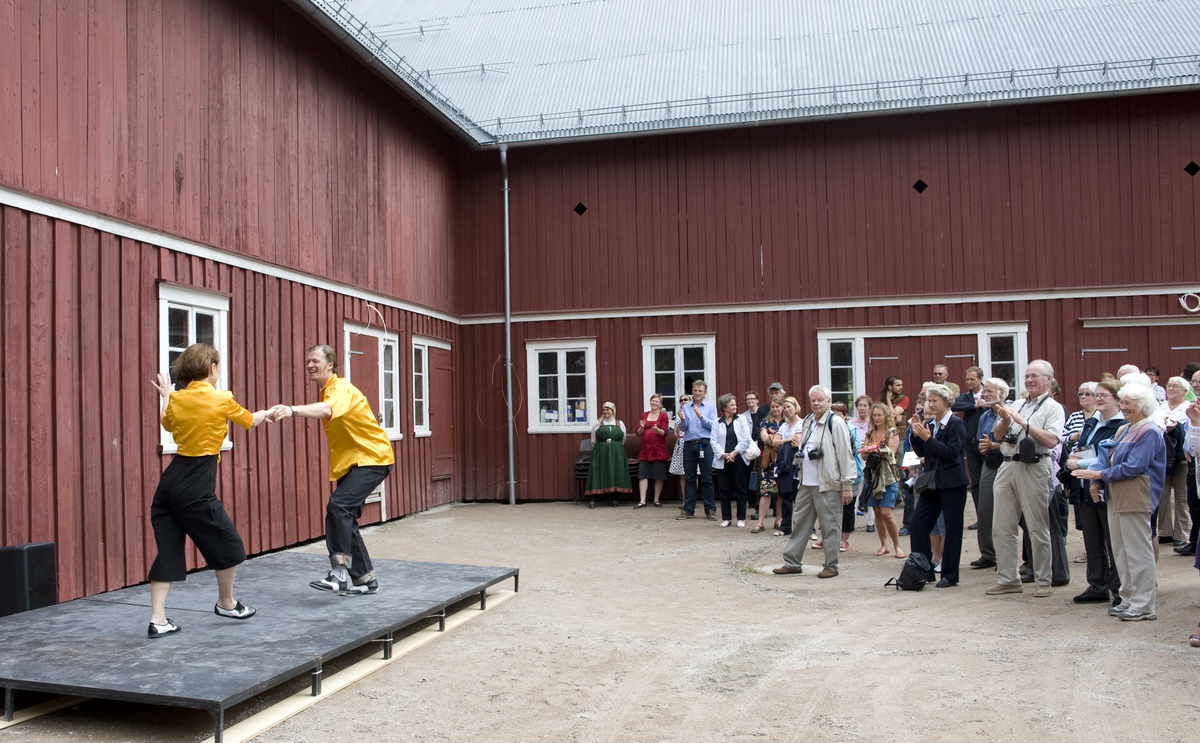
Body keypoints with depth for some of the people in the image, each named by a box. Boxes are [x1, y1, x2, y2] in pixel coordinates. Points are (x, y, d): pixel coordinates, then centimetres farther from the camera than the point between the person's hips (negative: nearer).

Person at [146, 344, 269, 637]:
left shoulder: (177, 399, 7)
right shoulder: (222, 399, -7)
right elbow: (251, 421, 11)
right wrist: (268, 412, 32)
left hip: (169, 482, 6)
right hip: (195, 489, -6)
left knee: (167, 550, 10)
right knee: (228, 544, 13)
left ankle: (157, 620, 6)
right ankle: (226, 603, 30)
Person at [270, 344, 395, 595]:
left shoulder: (341, 389, -21)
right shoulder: (326, 392, 11)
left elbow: (327, 409, -43)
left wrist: (293, 410, -57)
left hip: (372, 458, -10)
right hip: (349, 462, 10)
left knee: (339, 505, -26)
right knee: (345, 519, 9)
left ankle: (340, 573, -24)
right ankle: (365, 578, 20)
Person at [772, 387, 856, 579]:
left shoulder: (836, 423, -10)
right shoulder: (807, 421, 13)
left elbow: (845, 455, -13)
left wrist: (847, 485, -15)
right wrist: (797, 444, 6)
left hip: (827, 484, -8)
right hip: (806, 483, 8)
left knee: (829, 526, 2)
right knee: (799, 523, 12)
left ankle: (831, 566, 13)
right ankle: (792, 562, 20)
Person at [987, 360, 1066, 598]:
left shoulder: (1053, 408, -1)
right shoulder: (1018, 406, 18)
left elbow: (1051, 440, -16)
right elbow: (998, 435, 14)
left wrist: (1023, 422, -16)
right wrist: (1005, 420, -5)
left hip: (1034, 469, -6)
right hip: (1007, 466, 6)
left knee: (1038, 529, 1)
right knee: (1002, 527, 8)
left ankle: (1043, 582, 11)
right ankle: (1007, 579, 16)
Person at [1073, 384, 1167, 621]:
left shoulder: (1149, 432, -10)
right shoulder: (1123, 430, 18)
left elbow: (1133, 467, -19)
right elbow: (1107, 458, 13)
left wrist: (1100, 475, -14)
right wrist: (1095, 481, -4)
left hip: (1135, 499, -9)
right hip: (1116, 497, 9)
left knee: (1138, 551, -4)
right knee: (1120, 551, 12)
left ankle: (1144, 604, 3)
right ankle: (1129, 599, 21)